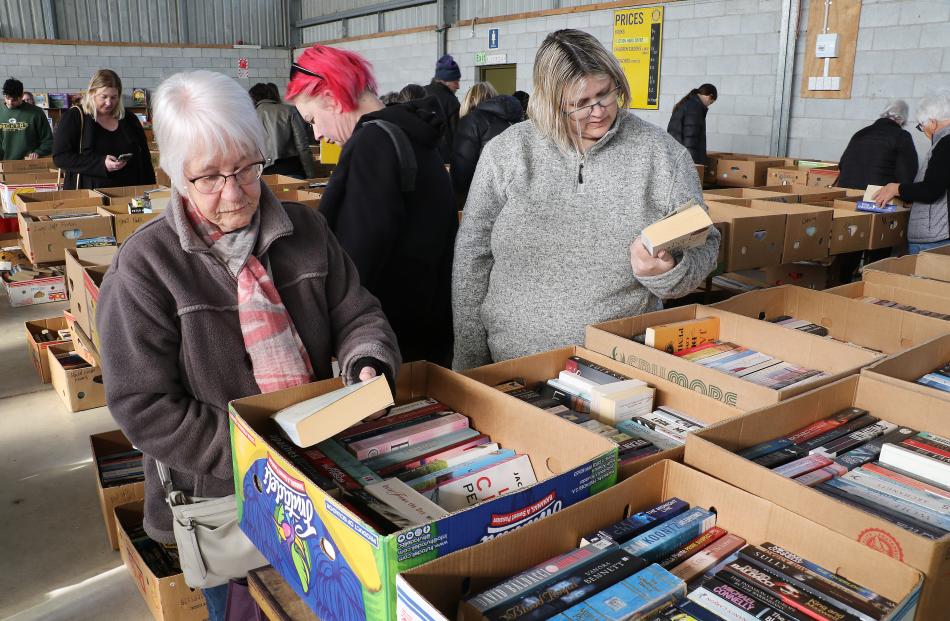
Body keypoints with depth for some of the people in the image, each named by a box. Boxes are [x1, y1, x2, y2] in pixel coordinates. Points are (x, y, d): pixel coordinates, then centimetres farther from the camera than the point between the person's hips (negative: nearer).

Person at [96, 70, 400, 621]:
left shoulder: (305, 230, -6)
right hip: (221, 496, -3)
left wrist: (367, 364, -22)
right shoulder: (146, 266, -17)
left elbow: (357, 315, 1)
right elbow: (143, 406, -17)